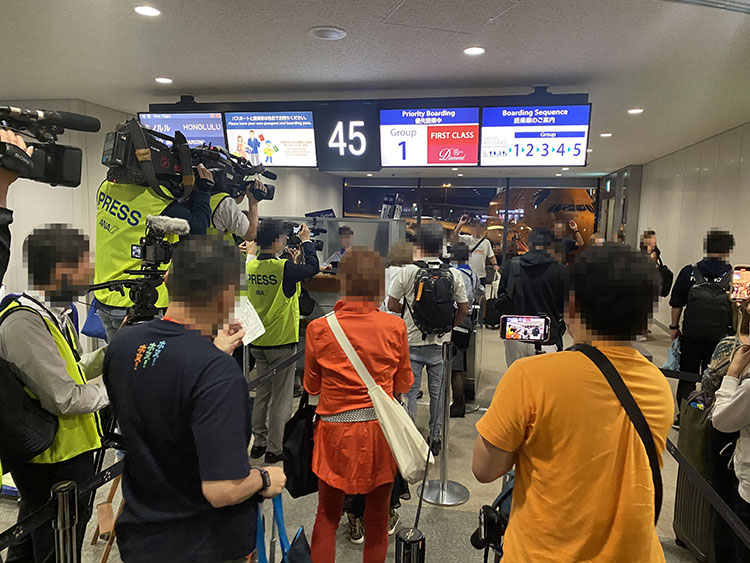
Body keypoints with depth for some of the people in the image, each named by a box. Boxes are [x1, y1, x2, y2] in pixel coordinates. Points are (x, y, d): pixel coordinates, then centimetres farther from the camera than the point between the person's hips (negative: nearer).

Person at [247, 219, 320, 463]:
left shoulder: (251, 266, 0)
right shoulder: (284, 268, -19)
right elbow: (313, 268, -8)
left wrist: (290, 258, 14)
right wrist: (306, 241, 3)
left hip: (257, 341, 7)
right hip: (281, 342, -6)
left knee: (262, 392, 19)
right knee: (281, 397, 5)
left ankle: (258, 442, 28)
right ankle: (274, 448, 14)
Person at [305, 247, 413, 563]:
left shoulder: (319, 328, -11)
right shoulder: (395, 327, -9)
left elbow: (311, 386, 2)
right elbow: (403, 385, 3)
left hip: (336, 431, 0)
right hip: (381, 430, 1)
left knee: (327, 516, 17)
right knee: (377, 517, 18)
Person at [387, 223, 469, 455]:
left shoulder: (407, 272, -11)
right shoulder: (454, 274, -5)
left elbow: (392, 305, -5)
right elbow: (464, 310, 0)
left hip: (412, 342, -1)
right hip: (440, 343, 2)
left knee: (409, 390, 11)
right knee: (438, 391, 14)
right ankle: (435, 436, 25)